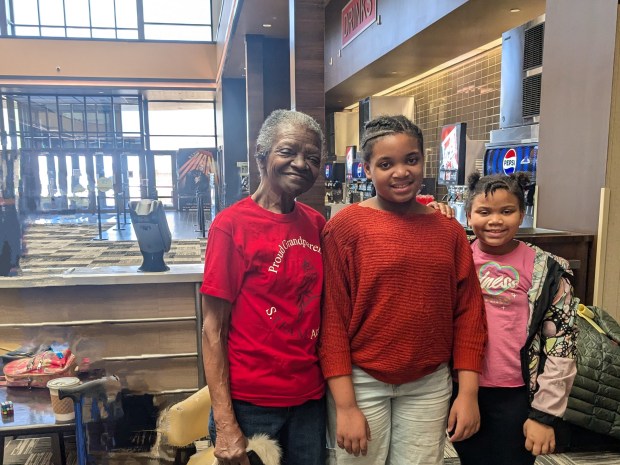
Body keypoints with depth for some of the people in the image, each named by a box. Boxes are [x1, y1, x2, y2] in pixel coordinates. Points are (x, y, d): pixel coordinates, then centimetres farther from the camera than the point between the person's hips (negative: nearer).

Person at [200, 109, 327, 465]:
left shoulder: (317, 224, 1)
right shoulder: (231, 224, -13)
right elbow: (213, 330, -13)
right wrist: (225, 423, -14)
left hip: (311, 397, 5)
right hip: (250, 402, -4)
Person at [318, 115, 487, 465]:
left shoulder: (449, 231, 1)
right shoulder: (345, 227, -11)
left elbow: (468, 312, 5)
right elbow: (332, 318, -11)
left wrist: (469, 392, 1)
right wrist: (344, 404, -11)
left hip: (430, 384, 3)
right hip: (362, 382, -3)